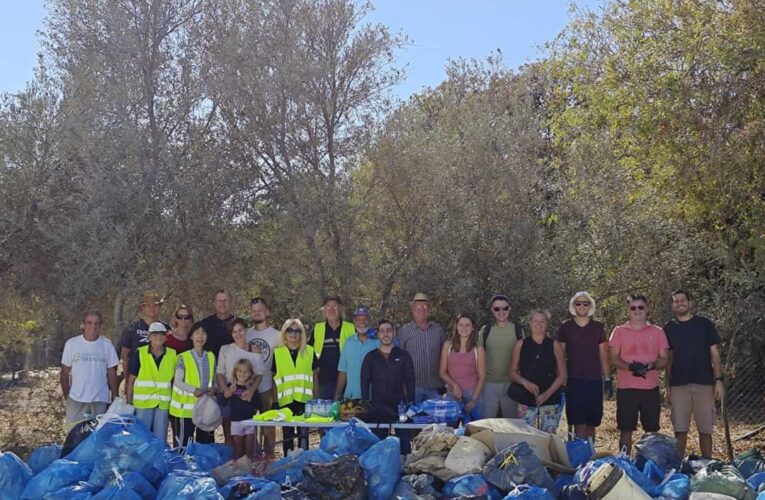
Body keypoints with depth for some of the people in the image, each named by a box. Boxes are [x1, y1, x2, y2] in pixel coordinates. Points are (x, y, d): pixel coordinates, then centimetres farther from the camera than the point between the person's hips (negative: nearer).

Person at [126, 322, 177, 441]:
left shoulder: (173, 355, 4)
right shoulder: (139, 353, -2)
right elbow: (131, 379, 2)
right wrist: (129, 402, 0)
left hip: (163, 403, 2)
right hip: (143, 403, -2)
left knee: (160, 439, 8)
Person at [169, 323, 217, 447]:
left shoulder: (211, 357, 9)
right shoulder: (184, 357, -6)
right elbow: (177, 381, -8)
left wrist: (213, 388, -6)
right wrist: (193, 390, -22)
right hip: (186, 407, -4)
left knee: (206, 441, 10)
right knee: (183, 442, 0)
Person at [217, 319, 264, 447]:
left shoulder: (254, 351, 6)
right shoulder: (225, 349, 7)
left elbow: (259, 374, 3)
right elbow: (220, 372, 3)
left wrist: (251, 390, -14)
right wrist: (225, 389, -13)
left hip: (248, 394, 0)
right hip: (229, 395, 0)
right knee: (229, 433, 2)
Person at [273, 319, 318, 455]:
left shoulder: (309, 352, 5)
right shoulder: (277, 353, 5)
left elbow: (315, 376, 7)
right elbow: (274, 379, 8)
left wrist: (316, 399, 3)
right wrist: (275, 401, 3)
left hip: (304, 400, -1)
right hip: (285, 401, 1)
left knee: (303, 433, 2)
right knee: (287, 434, 8)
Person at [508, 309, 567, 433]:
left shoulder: (555, 345, 4)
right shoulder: (520, 345, 6)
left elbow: (562, 375, 3)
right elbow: (513, 372, 8)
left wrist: (547, 394, -9)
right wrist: (525, 382, -12)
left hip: (550, 399, 0)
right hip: (526, 400, 0)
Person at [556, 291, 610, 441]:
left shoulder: (598, 327, 8)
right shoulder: (565, 327, 3)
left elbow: (603, 356, 10)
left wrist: (608, 379, 5)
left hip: (594, 381, 2)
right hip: (574, 381, -2)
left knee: (591, 423, 5)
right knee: (579, 424, -7)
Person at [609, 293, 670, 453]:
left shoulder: (658, 332, 8)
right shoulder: (619, 331, 5)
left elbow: (664, 359, 6)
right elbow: (613, 359, -1)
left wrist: (652, 366, -16)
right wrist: (630, 367, -20)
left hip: (651, 388, 1)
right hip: (625, 389, -1)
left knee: (652, 431, 6)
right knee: (626, 430, 3)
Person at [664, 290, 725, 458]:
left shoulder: (704, 324, 4)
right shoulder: (669, 328, 9)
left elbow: (714, 353, 3)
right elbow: (668, 359, 12)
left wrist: (719, 379, -6)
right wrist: (667, 386, 8)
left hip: (704, 384, -1)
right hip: (678, 385, 1)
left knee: (705, 430, 2)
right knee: (680, 430, 2)